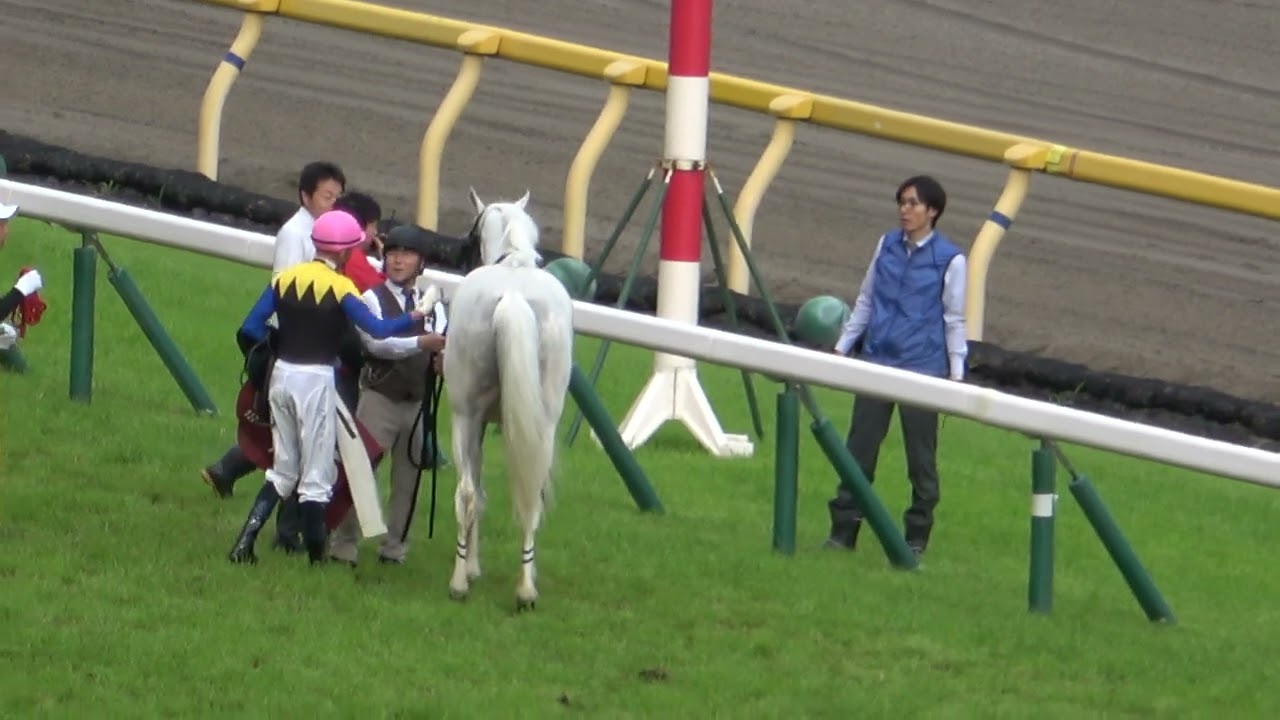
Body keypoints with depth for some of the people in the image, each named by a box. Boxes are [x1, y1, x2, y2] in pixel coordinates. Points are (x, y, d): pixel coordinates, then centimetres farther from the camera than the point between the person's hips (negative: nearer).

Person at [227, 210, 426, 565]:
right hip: (317, 380, -5)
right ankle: (316, 556, 6)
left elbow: (251, 329, 0)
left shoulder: (285, 278, 4)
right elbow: (377, 329, -18)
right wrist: (413, 318, -2)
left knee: (283, 469, 17)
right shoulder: (340, 287, -9)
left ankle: (246, 540, 5)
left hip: (282, 375, 5)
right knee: (316, 475, 4)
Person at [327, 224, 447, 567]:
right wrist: (420, 343, -30)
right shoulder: (372, 299, -3)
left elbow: (441, 347, 0)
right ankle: (343, 546, -1)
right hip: (380, 397, -4)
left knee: (408, 477, 8)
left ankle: (394, 548, 18)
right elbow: (376, 342, -18)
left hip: (417, 404, 4)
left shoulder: (432, 307, 9)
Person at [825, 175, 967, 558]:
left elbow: (954, 320, 1)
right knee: (859, 447, 4)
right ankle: (843, 529, 10)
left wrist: (956, 373, -2)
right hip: (877, 361, 4)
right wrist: (841, 347, 15)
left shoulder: (949, 260, -4)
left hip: (922, 367, -4)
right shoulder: (887, 246, 7)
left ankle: (917, 536, 11)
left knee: (920, 455, 2)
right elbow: (865, 301, 16)